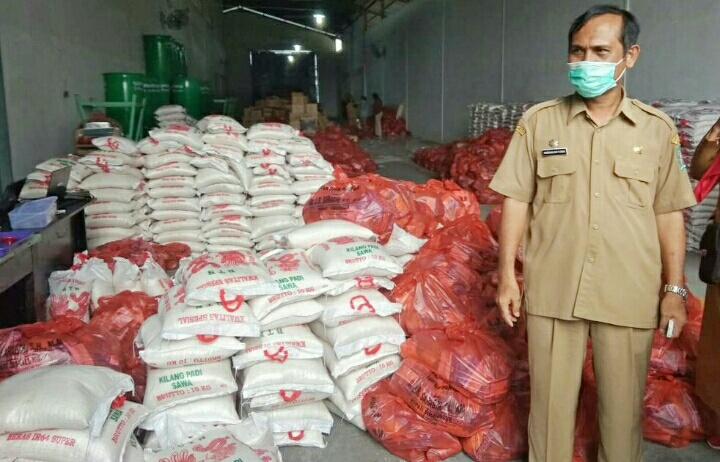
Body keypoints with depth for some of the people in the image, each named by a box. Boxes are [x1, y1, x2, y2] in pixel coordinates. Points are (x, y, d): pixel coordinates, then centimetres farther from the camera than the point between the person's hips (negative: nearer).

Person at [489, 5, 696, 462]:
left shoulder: (658, 128, 1)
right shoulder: (539, 121, 0)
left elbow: (669, 214, 5)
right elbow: (517, 201, 1)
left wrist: (675, 289, 4)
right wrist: (507, 276, -1)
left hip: (630, 295, 1)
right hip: (551, 290, 0)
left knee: (623, 403, 14)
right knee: (550, 400, 12)